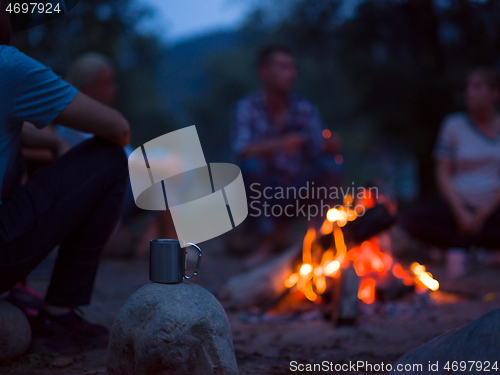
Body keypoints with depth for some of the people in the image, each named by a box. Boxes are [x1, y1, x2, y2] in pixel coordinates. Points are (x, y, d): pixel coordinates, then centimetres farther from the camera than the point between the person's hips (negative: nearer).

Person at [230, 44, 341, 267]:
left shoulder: (306, 110, 2)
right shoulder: (247, 108, -7)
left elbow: (316, 152, -5)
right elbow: (241, 150, -22)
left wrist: (329, 146, -29)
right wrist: (278, 144, -37)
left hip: (297, 192, 3)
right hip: (262, 191, -3)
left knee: (329, 173, -23)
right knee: (252, 166, -32)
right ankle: (267, 243, -19)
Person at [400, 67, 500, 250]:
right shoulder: (454, 125, 5)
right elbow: (443, 174, 2)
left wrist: (482, 215, -12)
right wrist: (461, 213, -11)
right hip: (457, 203, 1)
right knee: (410, 219, -27)